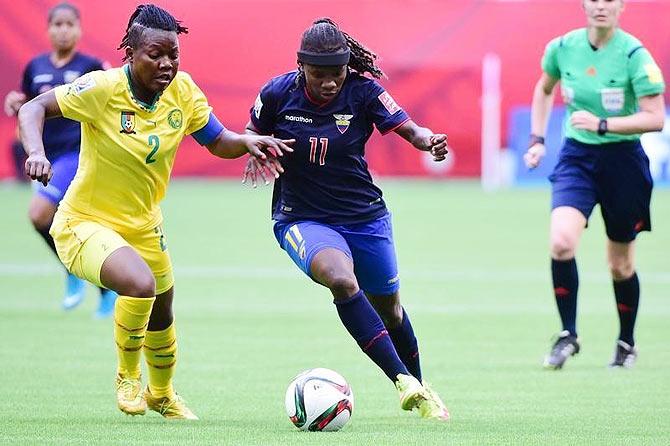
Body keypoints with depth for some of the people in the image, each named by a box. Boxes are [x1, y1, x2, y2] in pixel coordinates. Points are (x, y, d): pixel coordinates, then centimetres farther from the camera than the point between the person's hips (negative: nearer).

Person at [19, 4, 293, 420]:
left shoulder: (183, 90, -10)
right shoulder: (102, 88, -25)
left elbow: (217, 142, 1)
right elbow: (34, 108, -21)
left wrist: (247, 141, -21)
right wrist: (36, 152, -40)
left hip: (143, 224, 7)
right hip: (85, 224, -7)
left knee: (161, 315, 23)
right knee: (140, 284, -33)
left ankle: (162, 395, 54)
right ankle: (127, 376, -4)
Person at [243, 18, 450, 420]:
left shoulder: (362, 92, -13)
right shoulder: (278, 94, -11)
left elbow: (409, 130, -23)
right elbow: (251, 137, 7)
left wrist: (429, 140, -44)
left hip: (364, 214, 2)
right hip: (302, 219, -2)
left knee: (388, 307, 17)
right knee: (342, 280, -32)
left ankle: (420, 392, 42)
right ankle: (404, 380, -32)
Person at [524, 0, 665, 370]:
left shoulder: (634, 55, -14)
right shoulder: (562, 48, -2)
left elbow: (655, 118, -17)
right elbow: (544, 89, 20)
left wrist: (602, 124, -26)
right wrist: (537, 139, 12)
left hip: (623, 160, -2)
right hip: (576, 156, 2)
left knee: (620, 264, 9)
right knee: (561, 242, -22)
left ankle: (627, 344, 31)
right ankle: (568, 335, -8)